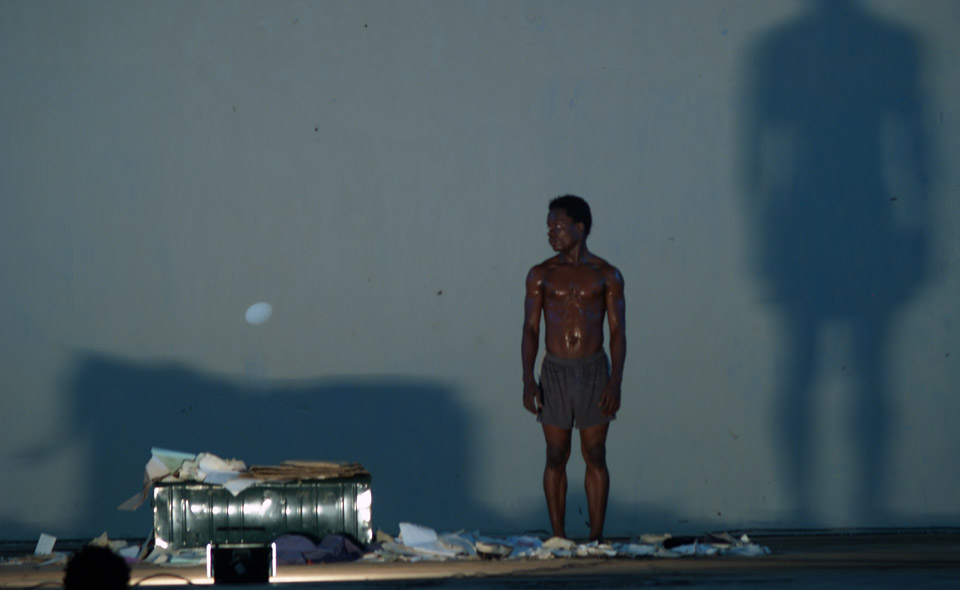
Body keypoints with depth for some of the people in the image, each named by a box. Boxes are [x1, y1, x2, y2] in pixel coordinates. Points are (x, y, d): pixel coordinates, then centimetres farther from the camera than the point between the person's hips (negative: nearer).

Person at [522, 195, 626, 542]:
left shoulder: (606, 276, 1)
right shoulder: (541, 275, 3)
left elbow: (617, 331, 1)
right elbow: (530, 329, 4)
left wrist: (615, 382, -9)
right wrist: (528, 380, -6)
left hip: (594, 372, -1)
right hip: (555, 372, 1)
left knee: (595, 457, 2)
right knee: (556, 458, 2)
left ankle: (596, 538, 7)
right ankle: (558, 537, 6)